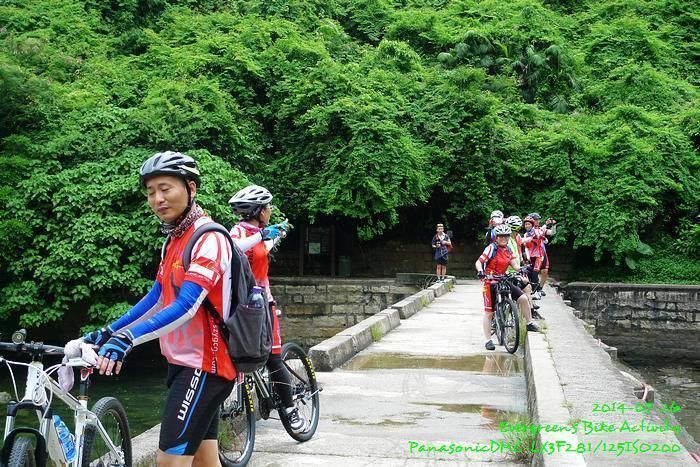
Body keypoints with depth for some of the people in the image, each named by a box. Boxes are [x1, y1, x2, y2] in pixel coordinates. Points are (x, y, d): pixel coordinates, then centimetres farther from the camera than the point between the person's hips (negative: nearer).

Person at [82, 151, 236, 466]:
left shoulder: (208, 238, -16)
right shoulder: (174, 239, 13)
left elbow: (186, 307, -27)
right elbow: (156, 298, 13)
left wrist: (128, 338, -36)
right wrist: (108, 332, 5)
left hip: (205, 363, -9)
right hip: (183, 361, 9)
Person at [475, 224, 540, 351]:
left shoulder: (508, 250, 6)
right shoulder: (491, 248, -13)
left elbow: (514, 264, -1)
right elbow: (479, 262, -19)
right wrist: (480, 271, -39)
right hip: (490, 282, -6)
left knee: (523, 298, -8)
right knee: (489, 312, -1)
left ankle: (529, 323, 12)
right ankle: (488, 340, 6)